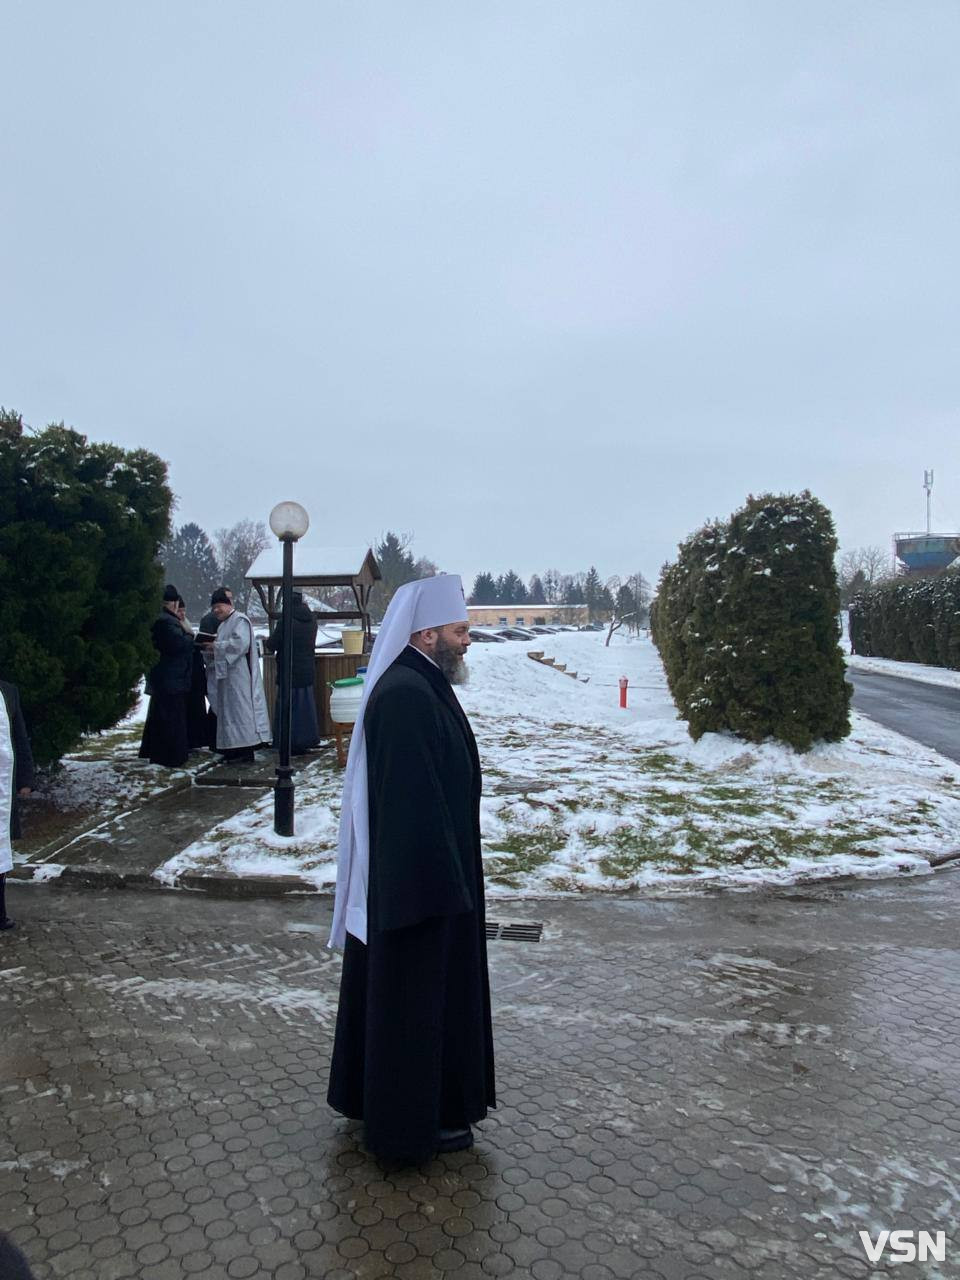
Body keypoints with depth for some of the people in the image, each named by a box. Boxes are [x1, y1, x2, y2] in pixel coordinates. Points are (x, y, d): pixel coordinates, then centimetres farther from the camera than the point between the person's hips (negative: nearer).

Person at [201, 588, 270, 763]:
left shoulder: (240, 620, -8)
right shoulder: (223, 623, 20)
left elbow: (241, 643, -23)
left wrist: (216, 646, -16)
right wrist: (211, 649, 2)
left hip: (238, 677, -9)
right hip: (225, 675, 9)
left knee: (240, 711, -9)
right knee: (228, 712, 9)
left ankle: (247, 753, -6)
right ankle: (233, 749, 14)